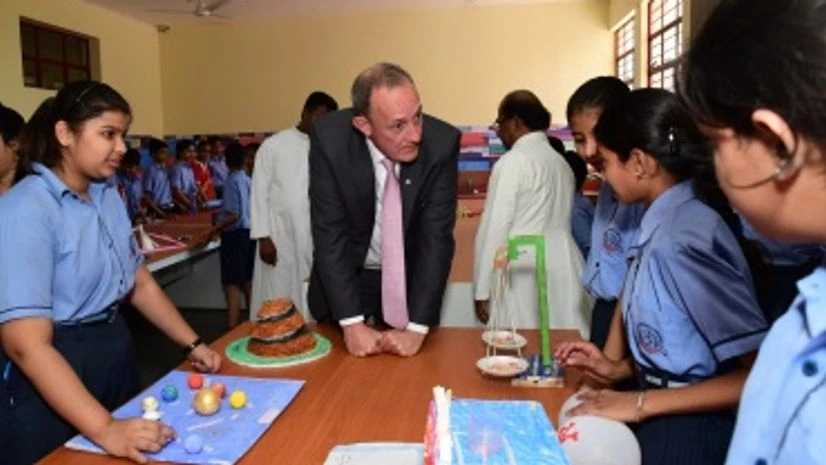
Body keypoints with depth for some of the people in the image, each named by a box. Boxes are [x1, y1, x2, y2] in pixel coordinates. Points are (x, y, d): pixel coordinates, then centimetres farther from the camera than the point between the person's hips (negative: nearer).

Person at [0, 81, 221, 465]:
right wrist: (104, 430, -34)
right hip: (55, 375, -7)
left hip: (116, 355, 8)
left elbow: (140, 283, 12)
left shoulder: (108, 197, 3)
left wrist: (192, 344, 4)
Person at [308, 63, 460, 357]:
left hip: (411, 279, 0)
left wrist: (417, 328, -26)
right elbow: (330, 233, -22)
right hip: (344, 279, 0)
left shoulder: (441, 143, -23)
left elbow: (436, 237, -21)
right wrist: (352, 323, -27)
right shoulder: (329, 138, -23)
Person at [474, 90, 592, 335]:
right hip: (563, 272, 7)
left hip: (525, 275, -7)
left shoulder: (512, 162, -8)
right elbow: (559, 222, 16)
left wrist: (482, 289, -6)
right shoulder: (561, 162, 15)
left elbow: (496, 227, -10)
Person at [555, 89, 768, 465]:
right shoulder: (667, 220, -2)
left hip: (688, 426, -7)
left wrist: (641, 404, -20)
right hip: (663, 415, 7)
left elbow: (760, 375, -25)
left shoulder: (679, 238, -26)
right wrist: (618, 367, 2)